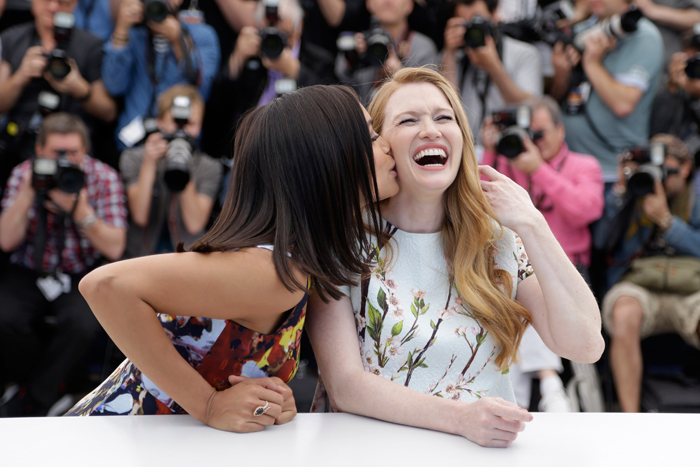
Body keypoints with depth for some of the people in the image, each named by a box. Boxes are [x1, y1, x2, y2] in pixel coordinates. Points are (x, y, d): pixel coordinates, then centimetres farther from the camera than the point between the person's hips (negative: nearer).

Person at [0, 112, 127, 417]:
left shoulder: (104, 178, -6)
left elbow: (114, 249, -14)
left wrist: (80, 210, -27)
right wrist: (28, 192, -20)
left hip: (81, 277, -1)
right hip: (28, 273, 2)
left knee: (82, 323, -31)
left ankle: (31, 403, -7)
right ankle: (52, 382, 1)